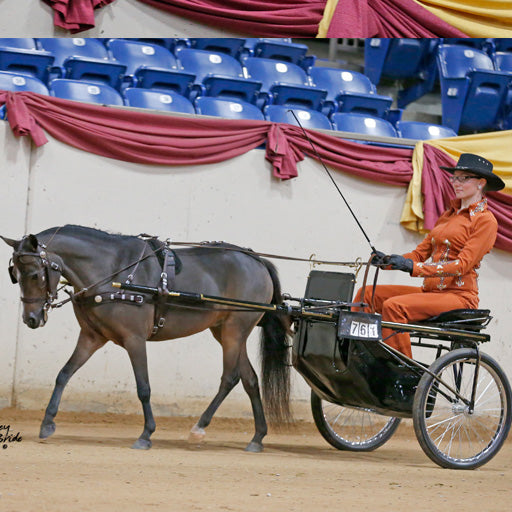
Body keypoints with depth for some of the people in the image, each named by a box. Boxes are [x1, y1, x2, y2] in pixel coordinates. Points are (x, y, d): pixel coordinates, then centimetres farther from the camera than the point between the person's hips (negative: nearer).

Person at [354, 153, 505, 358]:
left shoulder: (485, 221, -6)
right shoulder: (449, 215, 20)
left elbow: (463, 264, -17)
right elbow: (422, 252, 15)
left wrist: (414, 267, -25)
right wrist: (388, 261, -5)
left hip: (458, 296, -8)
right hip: (431, 291, 8)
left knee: (394, 306, -29)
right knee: (368, 294, -4)